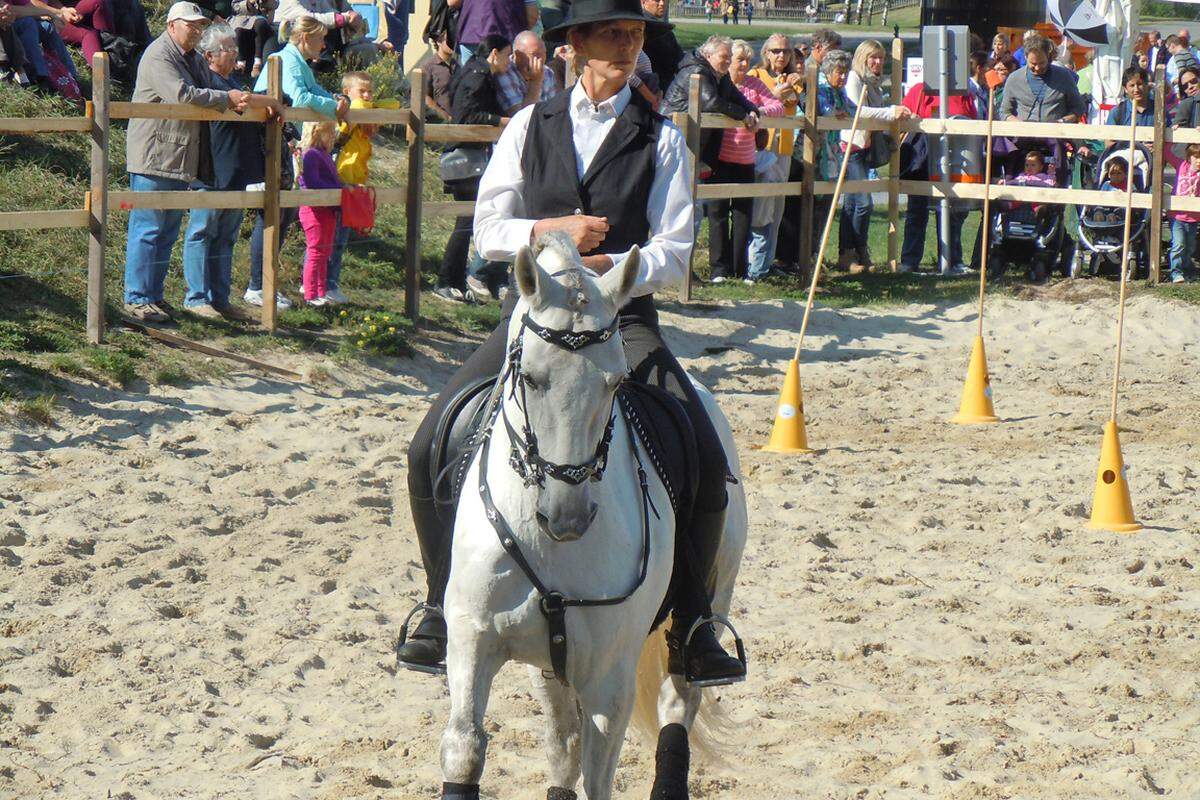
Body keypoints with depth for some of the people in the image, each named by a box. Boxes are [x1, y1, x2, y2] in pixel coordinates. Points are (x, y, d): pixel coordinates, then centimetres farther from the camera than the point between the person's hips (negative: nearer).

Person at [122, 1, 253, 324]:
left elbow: (206, 97, 22)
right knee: (147, 229, -6)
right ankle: (137, 299, -3)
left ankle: (154, 294, 20)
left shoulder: (195, 60, 19)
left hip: (180, 162, 9)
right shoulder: (159, 55, -11)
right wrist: (227, 98, -18)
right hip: (153, 158, -9)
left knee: (167, 232, 13)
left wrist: (238, 101, 1)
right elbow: (181, 94, -24)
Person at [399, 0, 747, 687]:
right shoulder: (531, 127, 9)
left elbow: (673, 256, -1)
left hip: (622, 317, -1)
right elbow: (488, 228, 6)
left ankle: (690, 628, -5)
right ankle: (446, 607, 3)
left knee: (705, 466, -22)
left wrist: (613, 264, -20)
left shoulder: (661, 139, 5)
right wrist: (551, 230, -12)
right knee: (433, 447, -15)